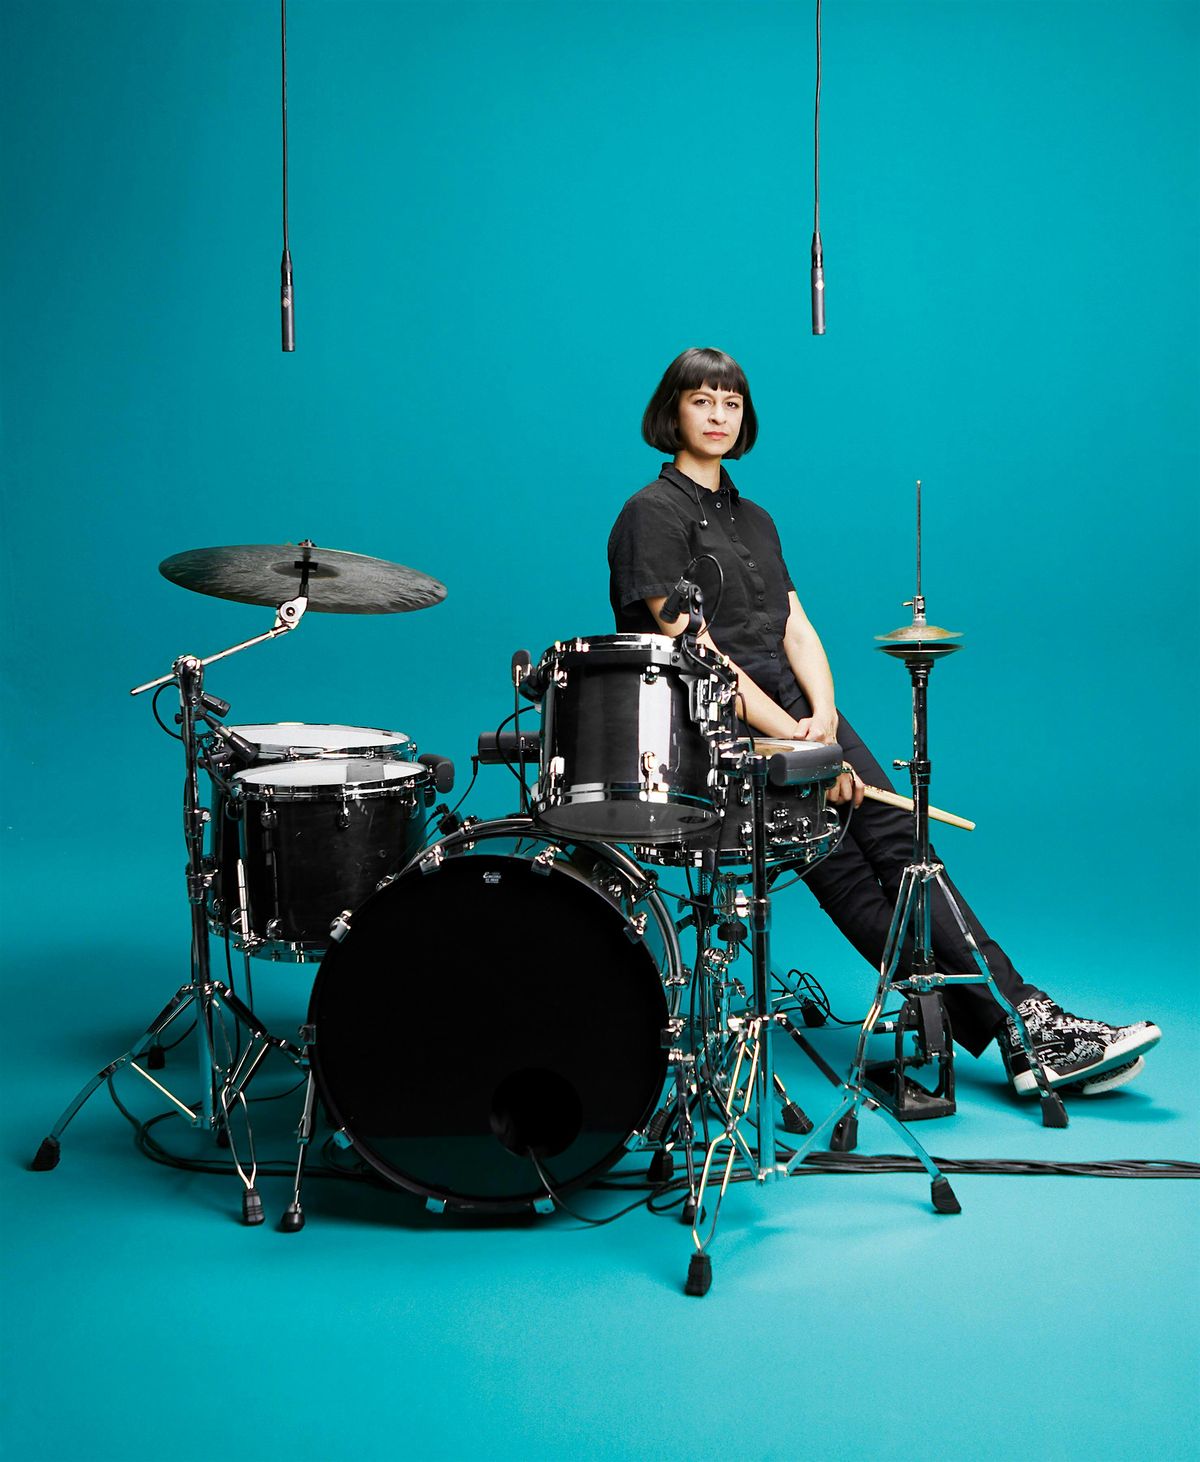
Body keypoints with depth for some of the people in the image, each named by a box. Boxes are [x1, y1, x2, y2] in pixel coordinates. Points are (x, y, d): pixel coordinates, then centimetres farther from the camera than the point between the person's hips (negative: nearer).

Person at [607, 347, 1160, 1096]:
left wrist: (824, 717, -8)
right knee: (840, 868, -20)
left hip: (793, 708, 6)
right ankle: (1009, 1031, -21)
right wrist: (792, 737, -18)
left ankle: (1028, 1020, -17)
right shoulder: (653, 515, -2)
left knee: (897, 836, -12)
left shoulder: (754, 520, 22)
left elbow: (797, 629, 13)